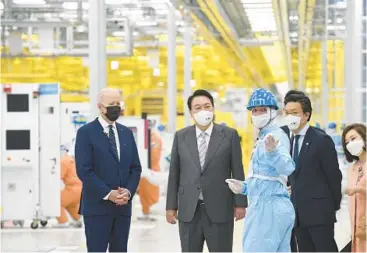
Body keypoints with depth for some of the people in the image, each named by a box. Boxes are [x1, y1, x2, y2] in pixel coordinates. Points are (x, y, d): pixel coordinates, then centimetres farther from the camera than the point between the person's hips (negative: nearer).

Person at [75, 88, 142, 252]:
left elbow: (135, 167, 12)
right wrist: (108, 194, -17)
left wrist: (129, 191, -6)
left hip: (123, 206, 5)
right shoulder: (86, 132, -4)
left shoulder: (127, 133, 13)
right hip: (97, 206, -5)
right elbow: (84, 170, -12)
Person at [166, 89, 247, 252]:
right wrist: (171, 206, 4)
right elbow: (174, 173, 7)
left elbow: (237, 171, 1)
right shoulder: (181, 137, 7)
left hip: (219, 209, -2)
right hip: (189, 210, 2)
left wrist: (240, 203, -3)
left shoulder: (229, 135, 1)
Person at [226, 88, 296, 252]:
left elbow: (287, 167, -29)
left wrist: (272, 151, -47)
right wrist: (244, 187, 14)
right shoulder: (264, 138, 20)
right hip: (265, 206, 10)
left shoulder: (277, 136, -11)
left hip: (269, 207, -10)